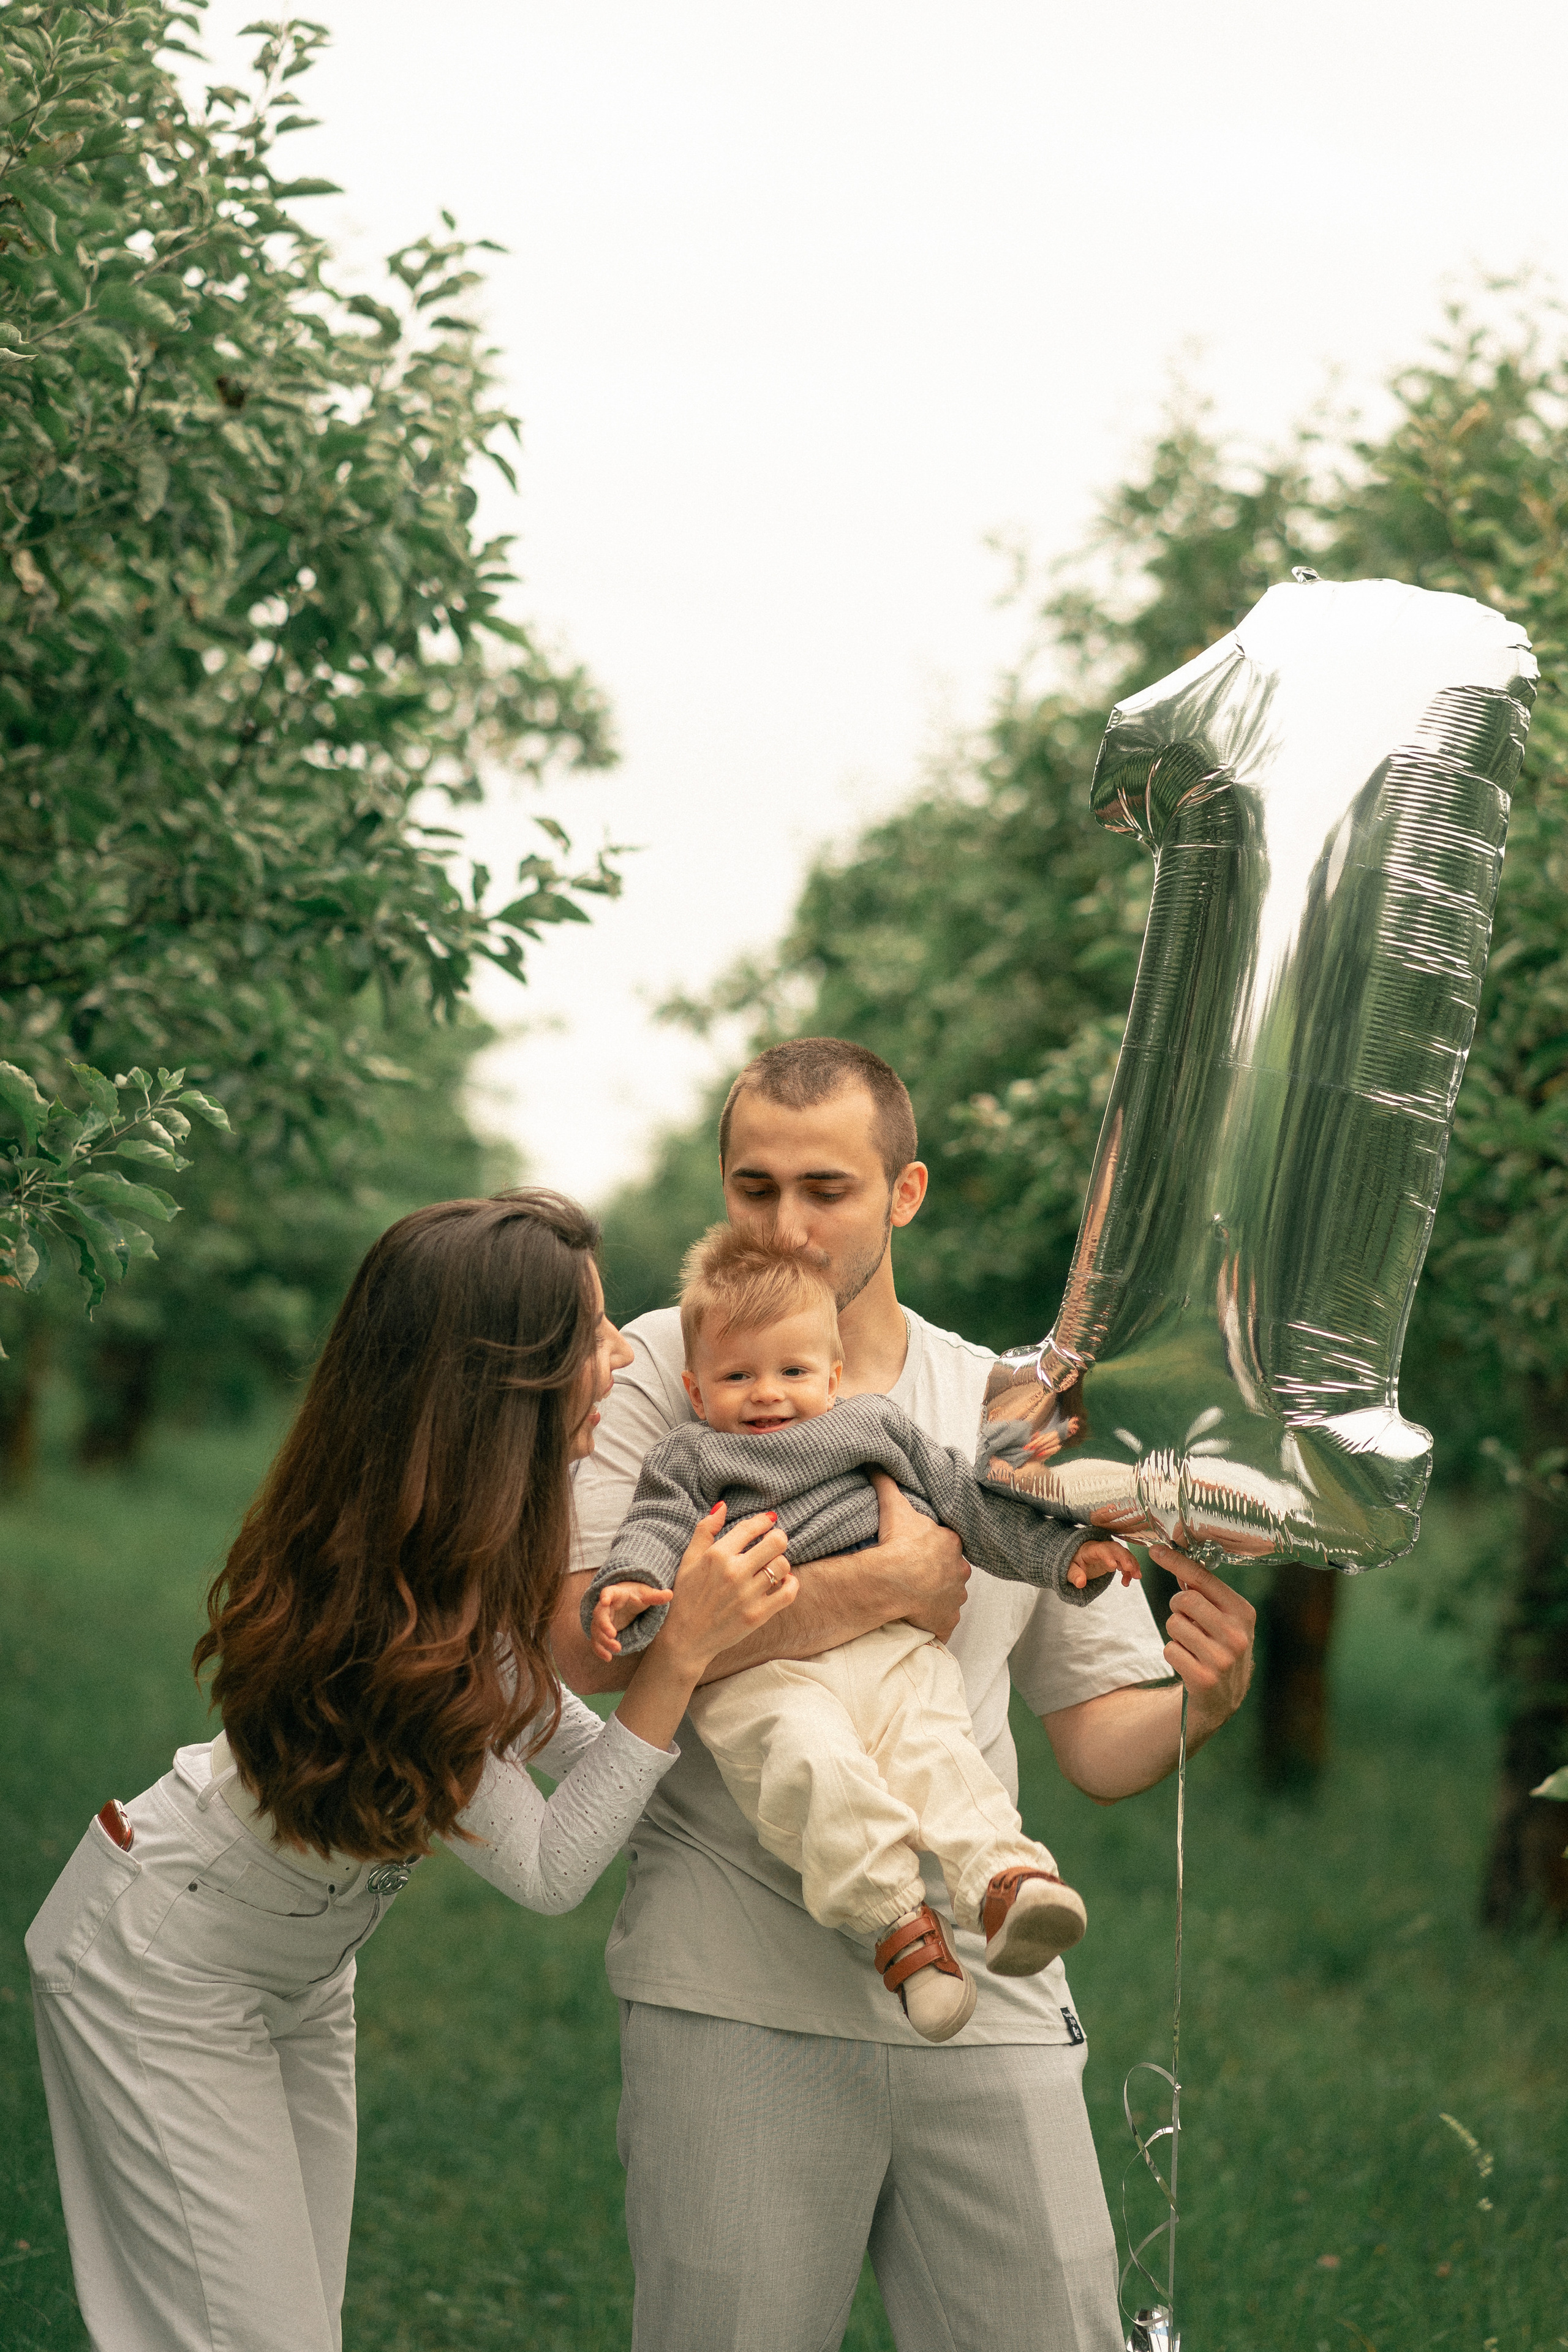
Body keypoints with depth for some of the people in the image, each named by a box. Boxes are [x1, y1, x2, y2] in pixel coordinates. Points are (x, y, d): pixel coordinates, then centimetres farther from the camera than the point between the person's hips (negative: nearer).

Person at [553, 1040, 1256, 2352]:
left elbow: (1097, 1738, 15)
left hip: (985, 1997, 3)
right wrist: (892, 1582, -13)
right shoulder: (665, 1368, 1)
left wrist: (1198, 1706, -9)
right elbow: (585, 1639, -17)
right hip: (741, 1985, -3)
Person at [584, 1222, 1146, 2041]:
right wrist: (629, 1586, -17)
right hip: (760, 1670, -2)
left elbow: (966, 1497, 28)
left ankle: (1006, 1879, -43)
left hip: (892, 1644, 2)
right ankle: (896, 1923, -37)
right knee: (813, 1761, -33)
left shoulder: (877, 1429, 27)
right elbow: (655, 1531, 5)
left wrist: (1060, 1549, 20)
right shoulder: (689, 1461, 21)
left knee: (936, 1749, -27)